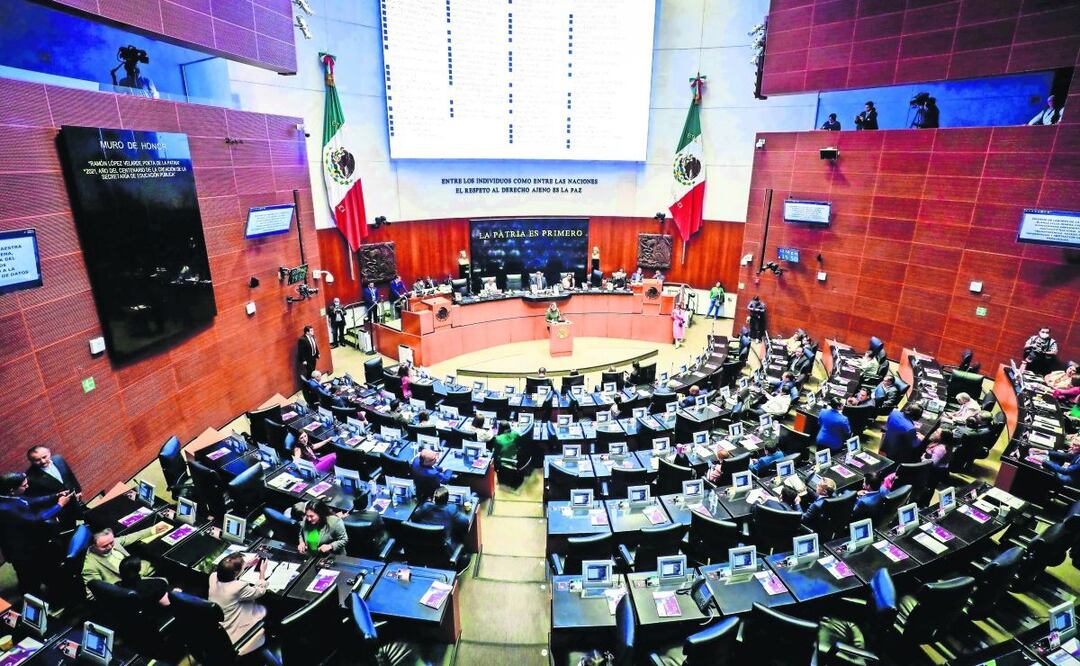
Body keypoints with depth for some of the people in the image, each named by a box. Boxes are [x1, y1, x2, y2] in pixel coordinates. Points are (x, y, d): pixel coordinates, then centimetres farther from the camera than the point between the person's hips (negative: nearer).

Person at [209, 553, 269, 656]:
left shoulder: (213, 577, -15)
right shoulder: (239, 587, -32)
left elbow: (229, 571, 10)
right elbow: (260, 591, -11)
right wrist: (262, 572, 1)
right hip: (230, 634, -6)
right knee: (263, 609, 15)